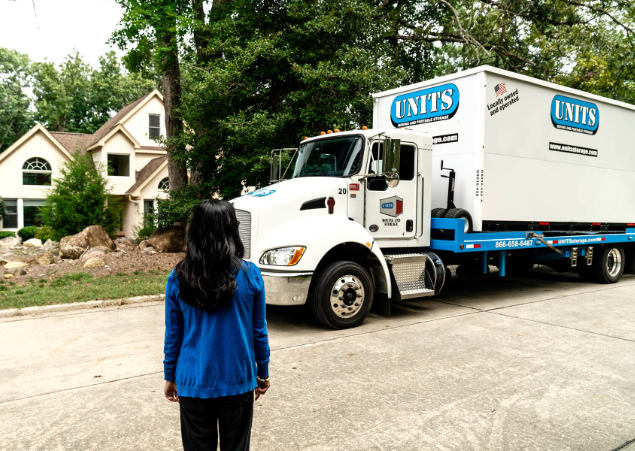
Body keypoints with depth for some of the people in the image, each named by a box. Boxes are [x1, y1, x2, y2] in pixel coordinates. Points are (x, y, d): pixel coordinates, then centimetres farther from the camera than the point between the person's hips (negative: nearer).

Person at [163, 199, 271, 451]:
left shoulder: (178, 278, -10)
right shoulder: (250, 275, -11)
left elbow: (173, 334, -1)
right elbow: (259, 331, -3)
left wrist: (170, 376, 13)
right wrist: (262, 373, 11)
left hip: (193, 383, 1)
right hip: (238, 382, 0)